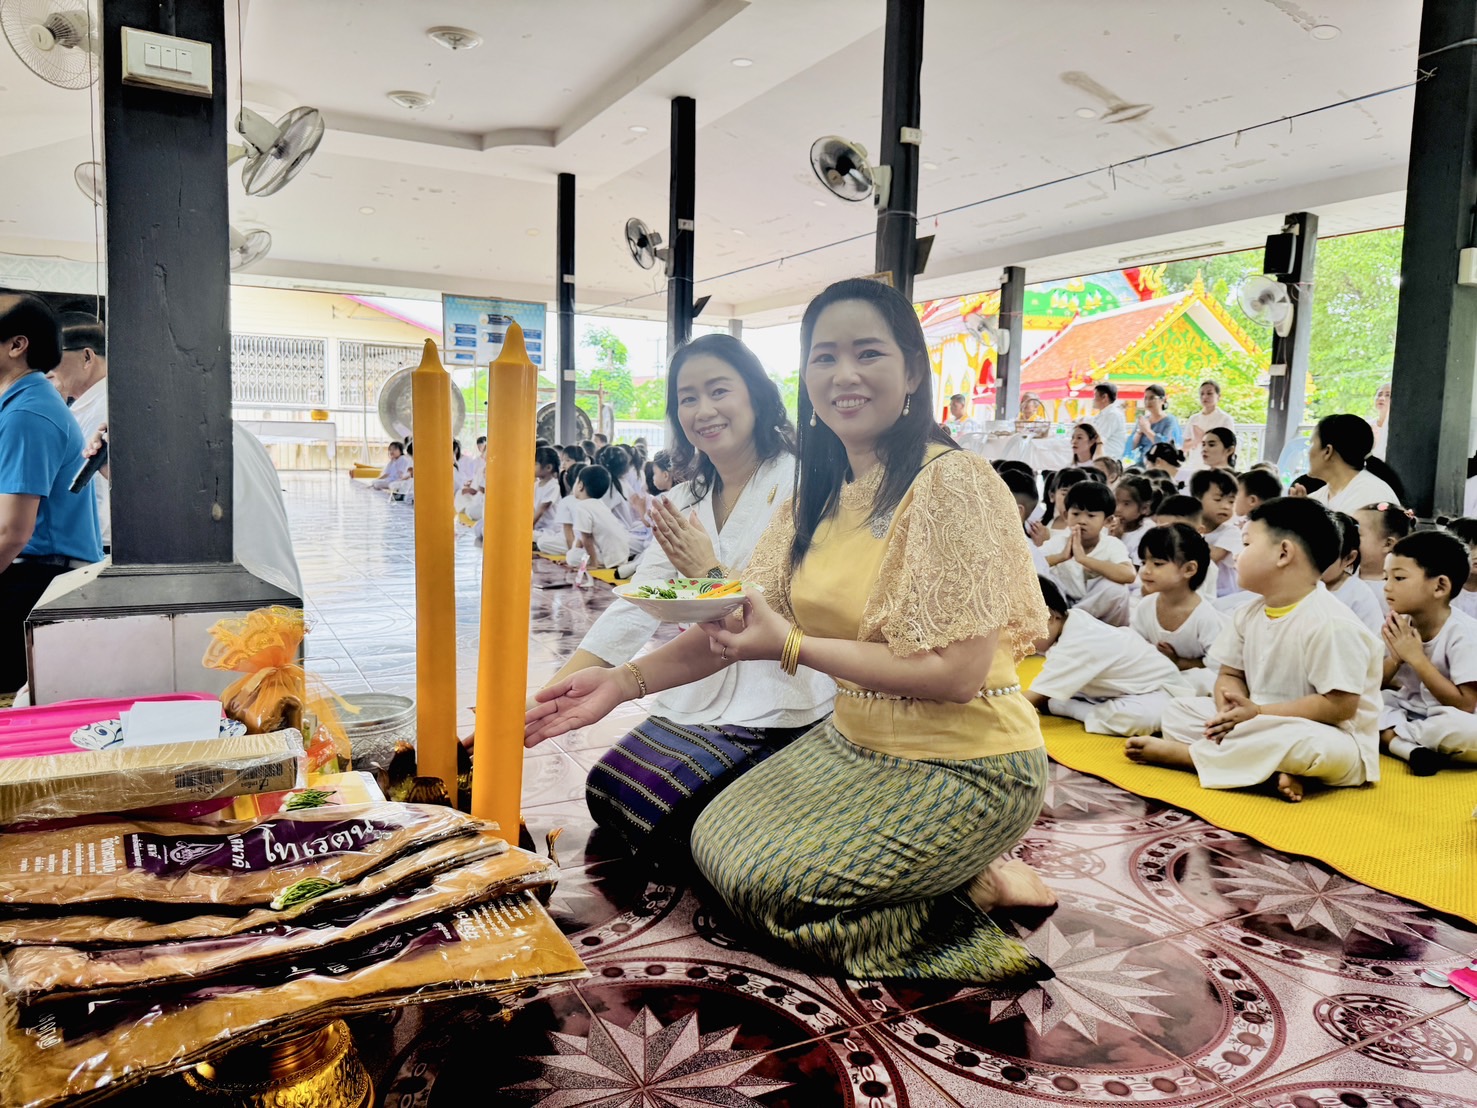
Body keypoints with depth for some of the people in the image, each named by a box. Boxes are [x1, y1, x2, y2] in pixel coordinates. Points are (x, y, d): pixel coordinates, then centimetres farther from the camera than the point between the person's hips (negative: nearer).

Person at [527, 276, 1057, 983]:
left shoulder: (953, 483, -21)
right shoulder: (819, 493, 5)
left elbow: (957, 672, -24)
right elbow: (741, 620, 2)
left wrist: (794, 647, -24)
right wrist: (625, 681, -10)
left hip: (962, 767, -8)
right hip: (855, 742, 8)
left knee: (765, 882, -14)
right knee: (716, 838, 9)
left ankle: (979, 885, 2)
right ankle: (956, 871, 14)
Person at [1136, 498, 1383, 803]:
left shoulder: (1331, 624, -22)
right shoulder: (1247, 615, 4)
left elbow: (1340, 706, -24)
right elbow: (1230, 675, 7)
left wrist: (1259, 713, -24)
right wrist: (1231, 707, -17)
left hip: (1333, 741, -7)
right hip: (1261, 726, 8)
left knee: (1300, 743, -41)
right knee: (1178, 712, -1)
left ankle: (1180, 753, -21)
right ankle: (1269, 770, -22)